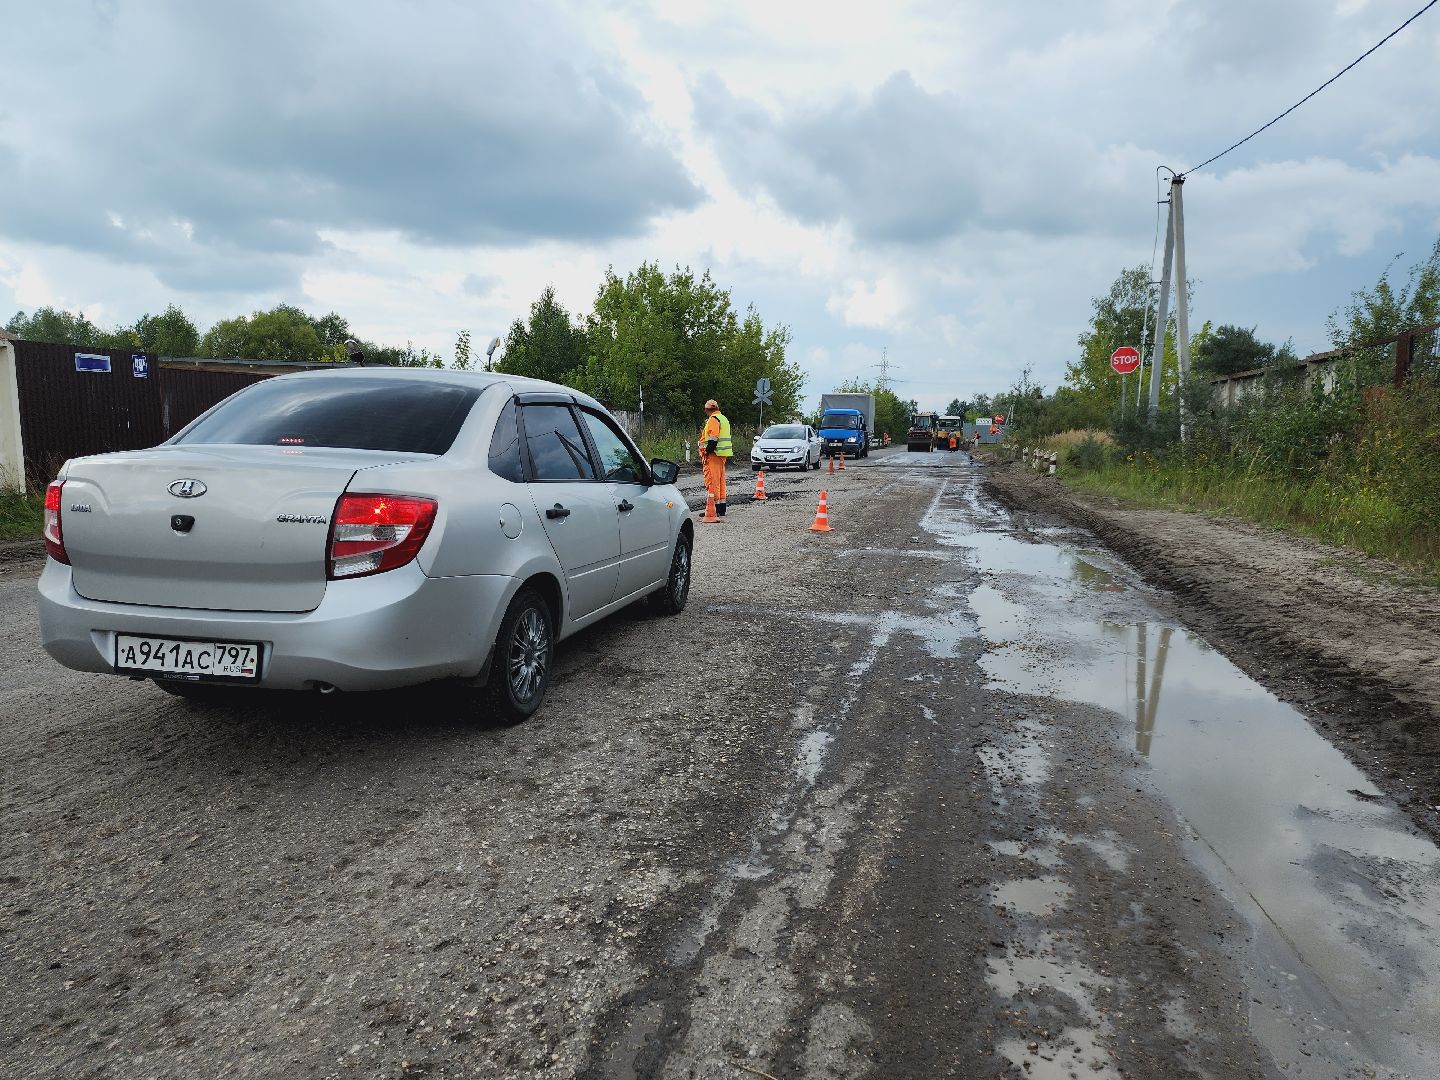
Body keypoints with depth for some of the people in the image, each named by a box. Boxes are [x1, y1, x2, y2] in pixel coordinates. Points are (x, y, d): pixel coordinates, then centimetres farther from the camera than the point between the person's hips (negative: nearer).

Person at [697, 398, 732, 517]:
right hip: (723, 455, 10)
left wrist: (706, 453, -18)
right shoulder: (724, 418, 20)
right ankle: (721, 509, 16)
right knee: (720, 480, 13)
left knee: (712, 481, -8)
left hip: (714, 454, -10)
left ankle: (715, 509, -10)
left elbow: (713, 439, -20)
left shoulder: (713, 419, -11)